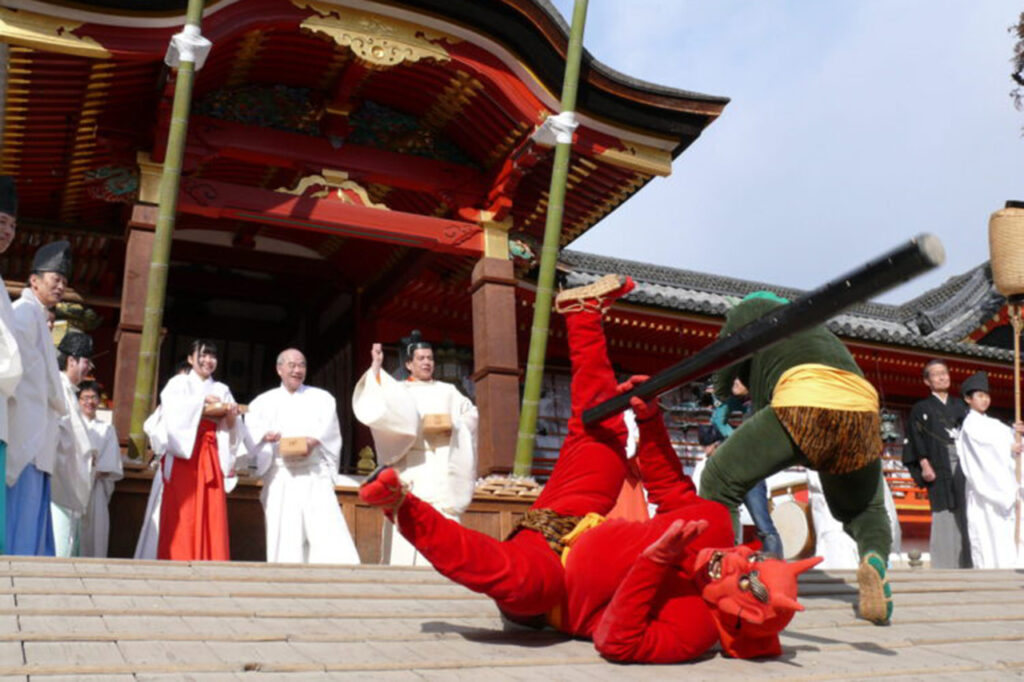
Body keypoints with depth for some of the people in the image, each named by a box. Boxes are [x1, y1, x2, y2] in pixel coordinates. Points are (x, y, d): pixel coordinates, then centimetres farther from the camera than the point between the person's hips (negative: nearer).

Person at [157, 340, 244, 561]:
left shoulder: (222, 390, 19)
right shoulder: (178, 384, 10)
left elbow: (231, 428, 10)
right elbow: (176, 414, -9)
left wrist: (231, 415, -10)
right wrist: (207, 408, -12)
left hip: (212, 457, 3)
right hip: (184, 454, -3)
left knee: (212, 516, -5)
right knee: (182, 518, -9)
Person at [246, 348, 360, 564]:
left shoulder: (321, 398, 16)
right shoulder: (264, 402, 17)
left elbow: (328, 429, 0)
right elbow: (251, 431, 3)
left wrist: (313, 441, -21)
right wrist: (266, 435, -20)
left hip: (315, 475, -1)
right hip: (280, 478, 1)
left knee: (327, 529, -12)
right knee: (284, 537, -4)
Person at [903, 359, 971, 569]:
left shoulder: (960, 406, 21)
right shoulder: (921, 409, 10)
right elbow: (916, 439, 1)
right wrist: (925, 465, -11)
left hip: (964, 465, 3)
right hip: (940, 469, -3)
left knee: (967, 516, -4)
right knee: (945, 515, -9)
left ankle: (967, 563, 0)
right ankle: (944, 565, -6)